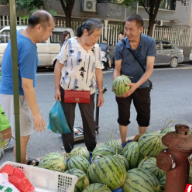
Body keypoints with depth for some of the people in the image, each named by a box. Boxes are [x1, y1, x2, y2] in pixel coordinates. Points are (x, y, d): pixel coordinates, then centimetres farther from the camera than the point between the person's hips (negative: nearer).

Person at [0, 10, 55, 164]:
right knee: (23, 136, 4)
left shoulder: (19, 34, 2)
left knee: (23, 133, 22)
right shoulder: (28, 49, -28)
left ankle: (24, 162, 40)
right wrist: (36, 113, -22)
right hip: (15, 96, -10)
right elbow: (27, 86, -27)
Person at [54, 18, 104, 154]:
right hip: (67, 90, -3)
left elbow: (98, 71, 8)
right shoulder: (70, 44, -8)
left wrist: (100, 92, 6)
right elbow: (58, 66, -5)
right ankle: (68, 152, 24)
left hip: (88, 91, 3)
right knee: (67, 121, 7)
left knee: (89, 121, 11)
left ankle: (92, 150, 28)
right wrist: (57, 89, -8)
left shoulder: (96, 49, 4)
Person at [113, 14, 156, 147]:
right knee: (124, 117, 8)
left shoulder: (150, 43, -15)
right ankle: (124, 144, 26)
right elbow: (117, 69, -7)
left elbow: (149, 69, -20)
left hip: (142, 86, 0)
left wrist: (136, 84, -34)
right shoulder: (120, 45, -12)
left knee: (144, 117, 10)